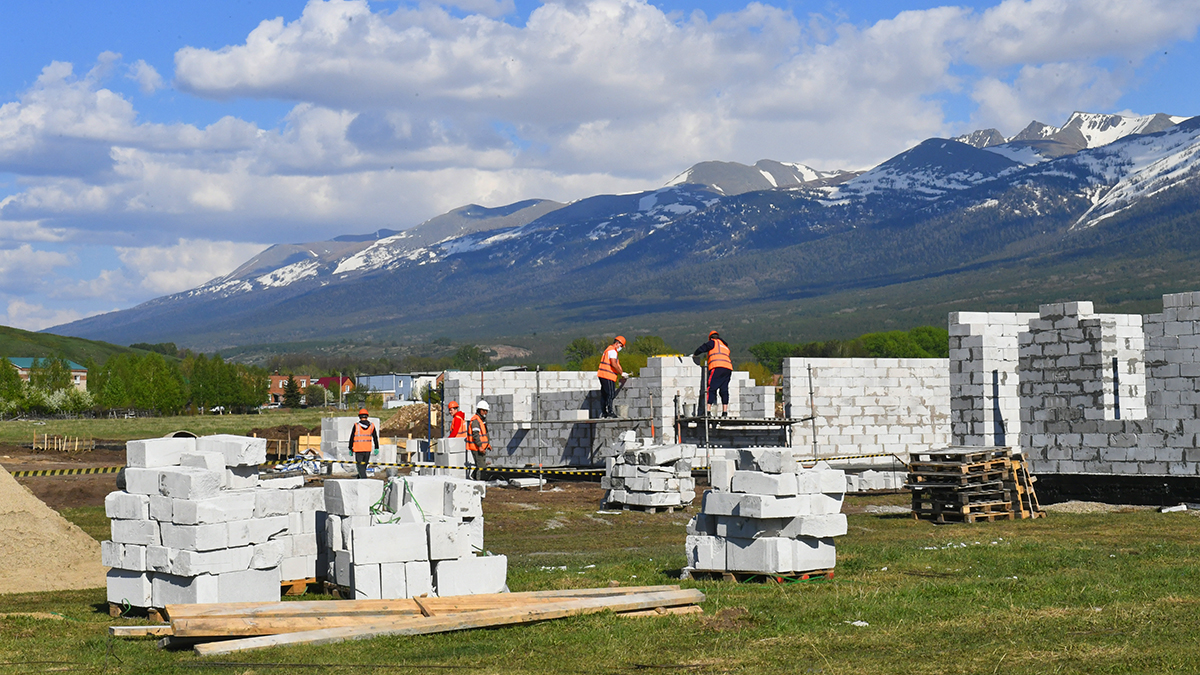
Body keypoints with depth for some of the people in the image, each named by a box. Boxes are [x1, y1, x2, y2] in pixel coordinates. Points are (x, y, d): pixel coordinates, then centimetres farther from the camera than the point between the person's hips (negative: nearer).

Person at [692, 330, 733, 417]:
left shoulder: (713, 342, 12)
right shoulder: (725, 346, 32)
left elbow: (702, 348, 5)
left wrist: (694, 354, 23)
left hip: (717, 367, -6)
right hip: (728, 368, 7)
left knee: (711, 389, -9)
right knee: (724, 390, 8)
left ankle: (708, 410, -18)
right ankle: (725, 411, 1)